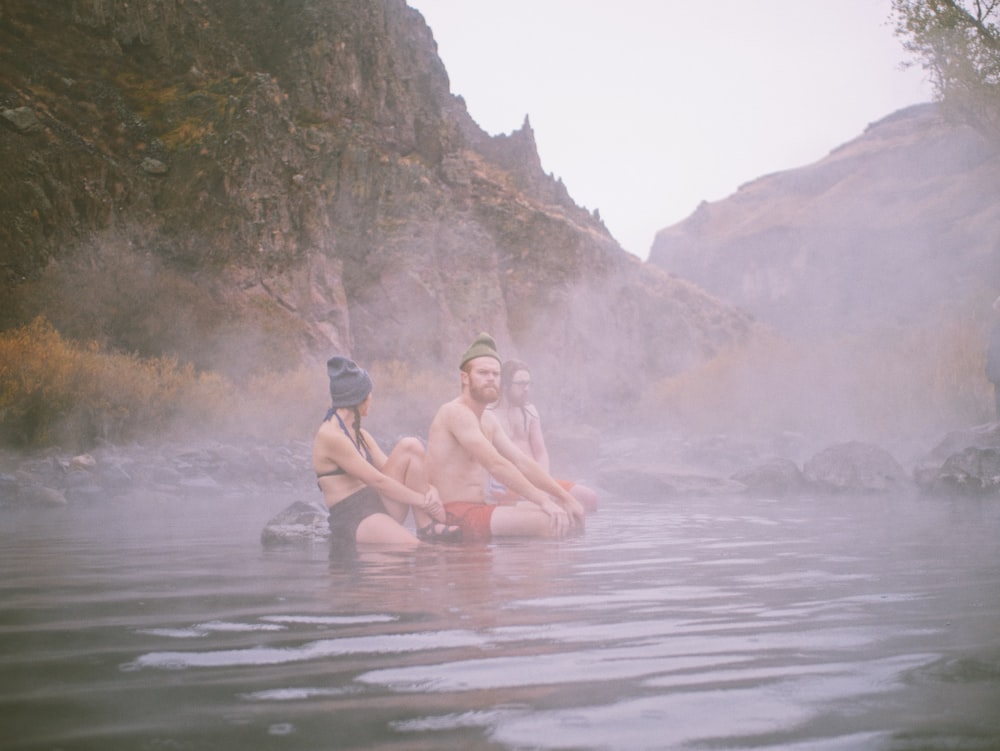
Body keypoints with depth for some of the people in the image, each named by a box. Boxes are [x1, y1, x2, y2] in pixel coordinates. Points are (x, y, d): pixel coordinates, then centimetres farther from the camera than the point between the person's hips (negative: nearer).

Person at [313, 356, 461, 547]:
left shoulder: (359, 434, 18)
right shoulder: (329, 436, -12)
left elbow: (389, 469, 14)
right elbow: (377, 481, -13)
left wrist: (429, 488, -4)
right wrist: (422, 500, -9)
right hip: (352, 522, -10)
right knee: (411, 546, -38)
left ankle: (427, 527, -8)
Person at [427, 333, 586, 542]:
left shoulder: (488, 420, 17)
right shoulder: (456, 412, -14)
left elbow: (523, 463, 13)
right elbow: (495, 464, -24)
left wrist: (565, 497, 4)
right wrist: (542, 499, -27)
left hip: (479, 510, 10)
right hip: (456, 514, -10)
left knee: (572, 515, 4)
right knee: (550, 521, -27)